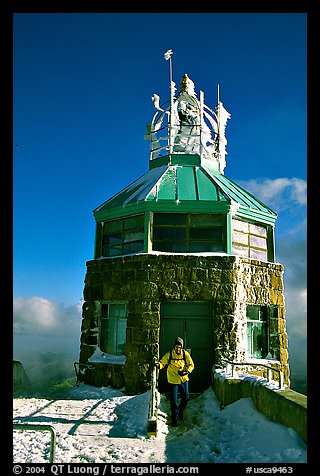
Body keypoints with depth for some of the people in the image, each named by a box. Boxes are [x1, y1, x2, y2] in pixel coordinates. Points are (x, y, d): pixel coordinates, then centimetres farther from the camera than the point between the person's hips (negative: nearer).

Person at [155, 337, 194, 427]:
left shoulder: (186, 354, -8)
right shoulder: (169, 354, -13)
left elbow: (191, 365, -2)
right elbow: (162, 362, -9)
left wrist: (187, 372, -20)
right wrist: (158, 364, -32)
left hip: (184, 380, 2)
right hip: (173, 381, -2)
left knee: (186, 398, 15)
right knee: (173, 400, -1)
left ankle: (180, 410, 45)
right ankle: (174, 418, 19)